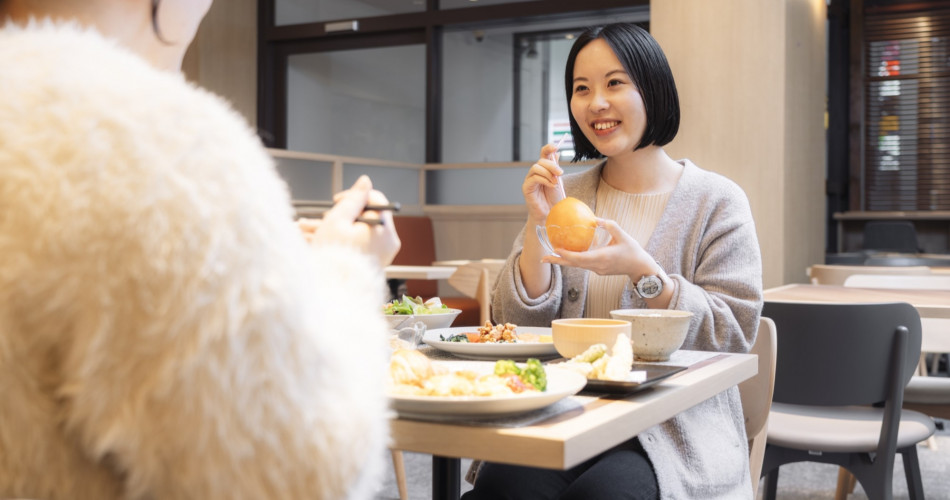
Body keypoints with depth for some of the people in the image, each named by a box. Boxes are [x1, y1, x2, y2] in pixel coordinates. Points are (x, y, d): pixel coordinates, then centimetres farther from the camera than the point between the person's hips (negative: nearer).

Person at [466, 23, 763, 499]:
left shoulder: (717, 201, 1)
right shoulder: (566, 195, 12)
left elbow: (734, 334, -5)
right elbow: (519, 322, 7)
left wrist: (641, 271, -18)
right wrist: (539, 225, -8)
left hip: (673, 427, -3)